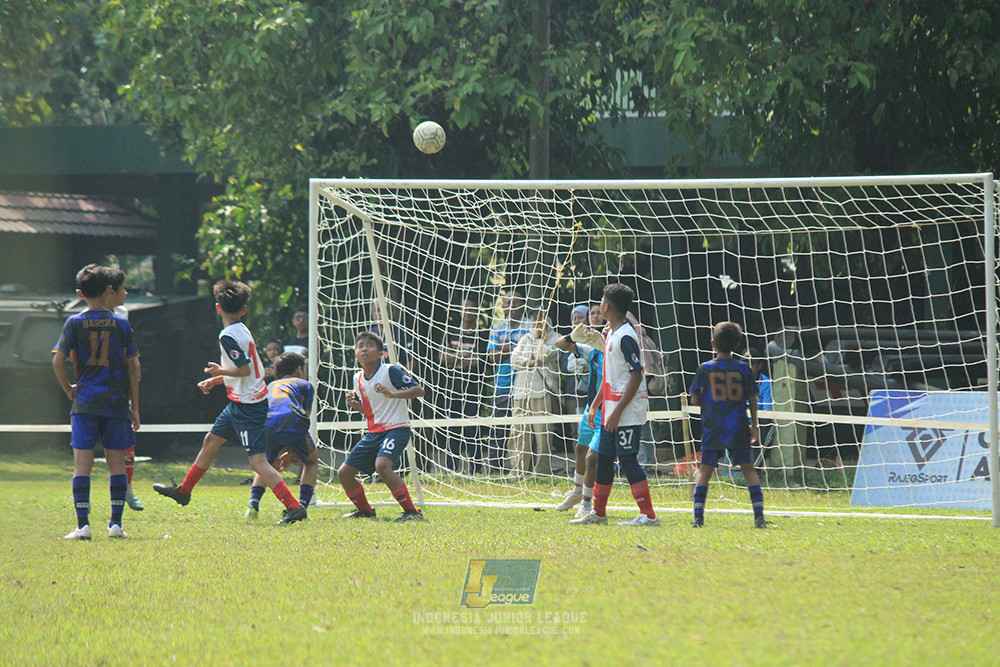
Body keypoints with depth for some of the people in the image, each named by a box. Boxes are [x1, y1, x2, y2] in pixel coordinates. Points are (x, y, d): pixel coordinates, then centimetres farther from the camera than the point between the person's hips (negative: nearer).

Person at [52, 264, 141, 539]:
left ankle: (82, 524, -8)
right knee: (116, 462, 7)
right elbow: (133, 366, 2)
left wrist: (69, 389, 9)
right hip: (116, 402, 1)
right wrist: (134, 406, 8)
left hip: (84, 402, -1)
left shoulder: (74, 323, 0)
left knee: (82, 462, -1)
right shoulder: (121, 325, 2)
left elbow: (58, 360, -6)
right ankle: (116, 522, 4)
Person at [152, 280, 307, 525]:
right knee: (211, 441, 22)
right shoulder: (242, 331, 10)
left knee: (258, 460, -13)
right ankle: (183, 491, 37)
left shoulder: (228, 336, -17)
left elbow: (244, 369, -25)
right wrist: (215, 380, 21)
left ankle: (294, 507, -18)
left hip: (247, 406, -10)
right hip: (239, 405, 10)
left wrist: (219, 371, -13)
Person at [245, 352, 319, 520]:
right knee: (311, 461, 24)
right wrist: (292, 453, 30)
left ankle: (253, 504, 5)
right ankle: (302, 505, 7)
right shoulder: (304, 385, 29)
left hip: (267, 424, 3)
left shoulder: (269, 387, 40)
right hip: (292, 421, -3)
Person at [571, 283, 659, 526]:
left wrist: (618, 411, -21)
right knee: (603, 458, 15)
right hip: (612, 410, 10)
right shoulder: (611, 334, 15)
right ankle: (597, 513, 25)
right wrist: (595, 405, 21)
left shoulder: (626, 336, -16)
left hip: (628, 410, -10)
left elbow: (636, 376, -20)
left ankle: (648, 515, -10)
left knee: (627, 459, -11)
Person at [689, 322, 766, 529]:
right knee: (748, 469, 5)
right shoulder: (743, 369, 1)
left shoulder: (705, 369, -1)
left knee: (705, 470, 6)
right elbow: (752, 400, 5)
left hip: (712, 428, 0)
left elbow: (694, 400, 4)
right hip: (738, 428, 0)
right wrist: (754, 425, 17)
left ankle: (698, 517, -1)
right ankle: (759, 515, -2)